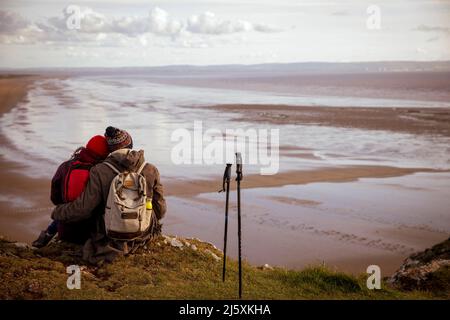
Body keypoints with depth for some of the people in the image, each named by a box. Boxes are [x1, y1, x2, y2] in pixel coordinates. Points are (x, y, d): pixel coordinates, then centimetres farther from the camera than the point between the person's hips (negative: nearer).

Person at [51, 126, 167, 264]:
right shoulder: (151, 170, -6)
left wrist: (57, 212, 8)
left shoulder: (99, 172, -14)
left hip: (111, 236, -3)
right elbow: (160, 210, 0)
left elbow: (83, 209, -12)